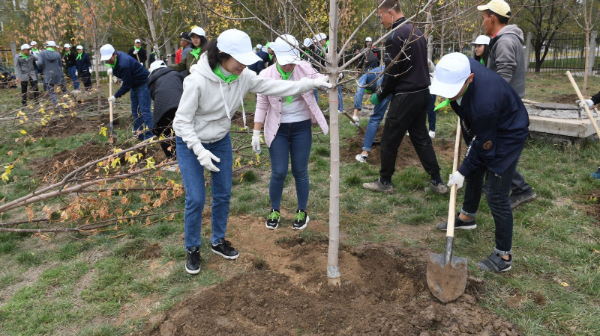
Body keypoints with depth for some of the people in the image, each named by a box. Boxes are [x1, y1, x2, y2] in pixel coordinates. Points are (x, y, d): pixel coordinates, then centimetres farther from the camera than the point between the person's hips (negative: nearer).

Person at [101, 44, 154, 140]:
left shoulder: (124, 64, -30)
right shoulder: (117, 57, 0)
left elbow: (126, 85, -23)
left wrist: (116, 96, -15)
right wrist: (112, 69, 7)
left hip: (143, 84, -10)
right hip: (134, 85, 10)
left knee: (144, 110, -15)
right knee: (135, 111, 11)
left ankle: (149, 137, -16)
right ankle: (138, 135, 18)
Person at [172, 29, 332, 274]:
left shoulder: (243, 77, -14)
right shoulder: (197, 80, -29)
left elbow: (274, 87, -8)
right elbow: (182, 121, -23)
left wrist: (311, 83, -13)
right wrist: (200, 151, -30)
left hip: (221, 141, 5)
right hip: (190, 143, -5)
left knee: (223, 194, 11)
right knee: (196, 199, -5)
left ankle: (218, 241, 33)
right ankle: (192, 249, 18)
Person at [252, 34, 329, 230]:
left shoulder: (304, 69, -7)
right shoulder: (266, 75, -8)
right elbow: (261, 106, -2)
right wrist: (256, 133, -4)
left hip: (302, 128, 1)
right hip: (278, 130, -1)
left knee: (300, 172, 8)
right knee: (279, 172, 2)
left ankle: (302, 212, 26)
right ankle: (274, 211, 24)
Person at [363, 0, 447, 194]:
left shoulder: (395, 36, -15)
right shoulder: (416, 32, 13)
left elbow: (392, 73, -16)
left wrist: (380, 96, -1)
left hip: (406, 97, -9)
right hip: (423, 93, 9)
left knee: (389, 141, 4)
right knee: (421, 137, 15)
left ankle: (385, 182, 16)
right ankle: (437, 181, 16)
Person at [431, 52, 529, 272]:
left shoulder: (483, 102, -43)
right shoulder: (459, 68, -21)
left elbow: (483, 145, -27)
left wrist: (463, 171, -15)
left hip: (507, 134, -9)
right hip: (481, 128, 9)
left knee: (496, 195, -8)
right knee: (474, 173, 24)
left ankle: (504, 256, 5)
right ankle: (467, 217, 48)